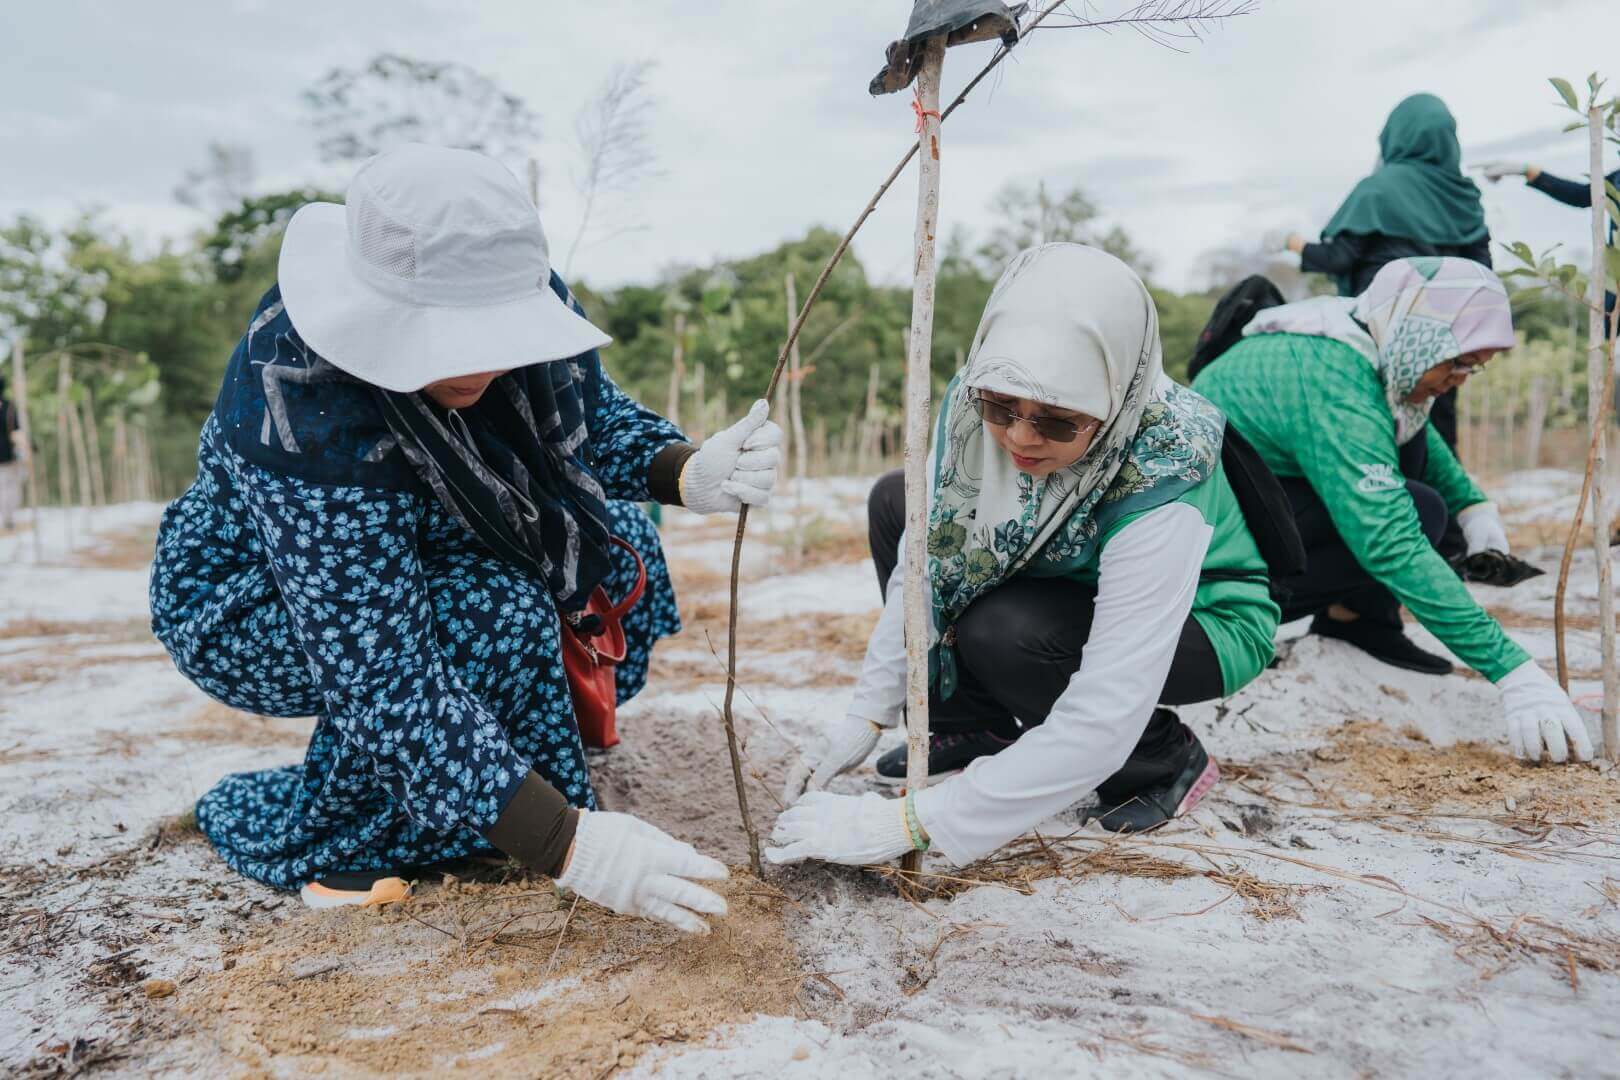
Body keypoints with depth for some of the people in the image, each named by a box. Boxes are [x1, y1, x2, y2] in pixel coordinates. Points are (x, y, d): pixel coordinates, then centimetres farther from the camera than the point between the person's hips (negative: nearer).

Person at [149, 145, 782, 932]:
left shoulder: (522, 300, -21)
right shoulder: (305, 419, -38)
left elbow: (595, 423, -5)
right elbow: (383, 681, -40)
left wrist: (691, 473, -28)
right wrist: (569, 845, -46)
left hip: (429, 555, 7)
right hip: (245, 607, -6)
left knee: (614, 543, -13)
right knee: (495, 620, -32)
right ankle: (301, 832, -8)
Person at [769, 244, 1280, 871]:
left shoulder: (1160, 485, -39)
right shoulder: (976, 405, -23)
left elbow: (1101, 725, -41)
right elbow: (924, 561, -12)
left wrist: (908, 822, -42)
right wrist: (867, 717, -17)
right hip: (1072, 590, 6)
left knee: (1001, 633, -33)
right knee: (896, 503, -7)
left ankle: (1163, 759, -5)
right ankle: (975, 730, 2)